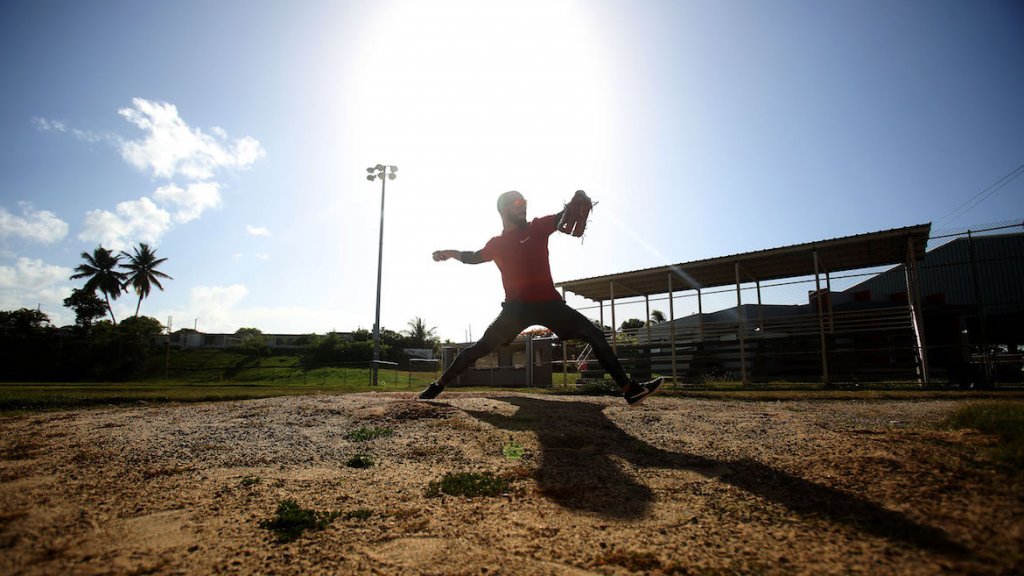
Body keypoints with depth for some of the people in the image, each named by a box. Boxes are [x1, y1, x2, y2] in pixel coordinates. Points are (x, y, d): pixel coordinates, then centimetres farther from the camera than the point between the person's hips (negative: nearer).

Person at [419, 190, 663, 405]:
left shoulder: (538, 227, 7)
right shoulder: (496, 243, 7)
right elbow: (475, 257, 23)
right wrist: (451, 253, 7)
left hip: (549, 303, 1)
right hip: (517, 307, -1)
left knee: (595, 335, -5)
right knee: (481, 347, -5)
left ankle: (629, 389, -1)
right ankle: (438, 386, 6)